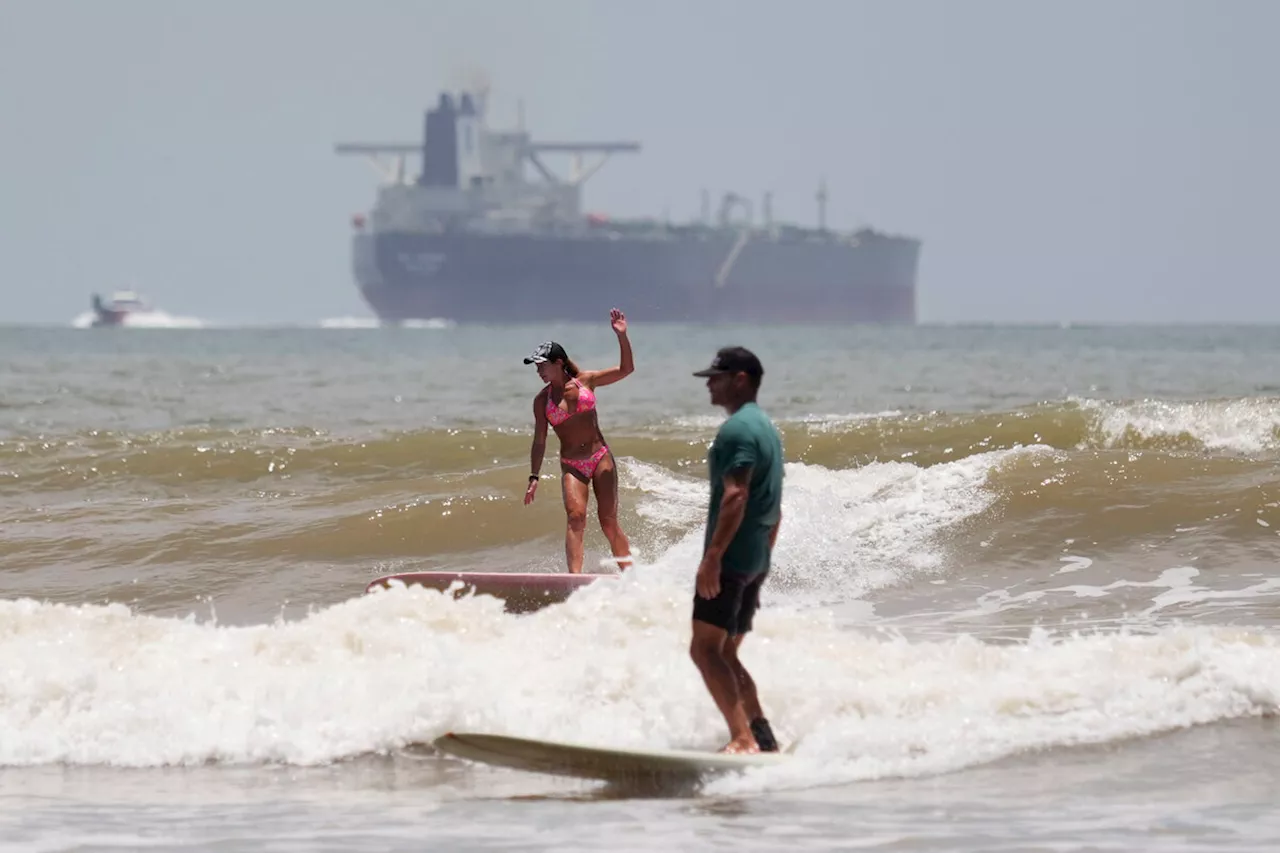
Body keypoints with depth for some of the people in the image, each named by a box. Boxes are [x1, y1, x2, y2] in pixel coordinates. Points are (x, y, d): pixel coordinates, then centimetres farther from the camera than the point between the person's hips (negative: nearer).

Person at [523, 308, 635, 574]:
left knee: (608, 520, -3)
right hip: (571, 466, 0)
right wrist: (534, 477, -2)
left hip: (600, 458, 0)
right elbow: (539, 441, 5)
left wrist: (621, 336, -12)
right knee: (576, 515, -20)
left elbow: (626, 369, 0)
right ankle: (575, 577, -28)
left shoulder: (586, 381, 2)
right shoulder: (542, 400, 3)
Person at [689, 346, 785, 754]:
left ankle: (743, 738, -22)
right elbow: (773, 508, 23)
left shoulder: (737, 429, -12)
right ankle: (762, 736, 10)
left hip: (731, 556, -10)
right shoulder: (766, 428, 20)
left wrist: (712, 555, -25)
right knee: (725, 654, 15)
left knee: (704, 649, -13)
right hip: (757, 559, 10)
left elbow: (735, 496, -23)